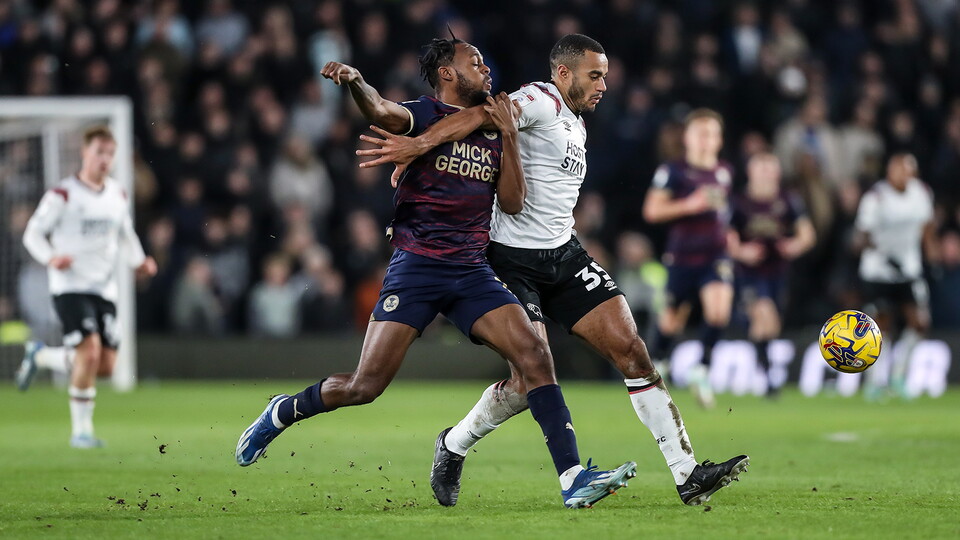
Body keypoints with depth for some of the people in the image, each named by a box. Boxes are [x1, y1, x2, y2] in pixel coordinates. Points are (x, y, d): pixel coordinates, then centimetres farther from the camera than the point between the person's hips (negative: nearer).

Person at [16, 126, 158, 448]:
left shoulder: (117, 194, 11)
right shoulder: (62, 195, -6)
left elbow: (126, 236, 24)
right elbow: (33, 233, -3)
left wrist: (138, 262, 6)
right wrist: (51, 258, -22)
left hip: (105, 288, 6)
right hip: (70, 286, -6)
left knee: (105, 366, 2)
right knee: (89, 352, -21)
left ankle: (40, 356, 28)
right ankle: (82, 430, -7)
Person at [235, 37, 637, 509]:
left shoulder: (492, 129, 15)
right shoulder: (425, 115, -2)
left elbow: (512, 203, 11)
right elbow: (380, 112, -24)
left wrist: (508, 137, 1)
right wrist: (355, 82, -45)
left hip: (472, 272, 5)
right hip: (416, 266, -5)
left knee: (534, 354, -12)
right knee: (365, 386, -8)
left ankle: (573, 478, -14)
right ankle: (282, 413, 20)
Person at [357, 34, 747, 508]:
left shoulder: (576, 125, 18)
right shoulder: (541, 101, -11)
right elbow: (484, 116, -30)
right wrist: (418, 145, -45)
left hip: (564, 255, 8)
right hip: (514, 259, -8)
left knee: (631, 350, -5)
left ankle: (686, 474, -5)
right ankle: (453, 447, 15)